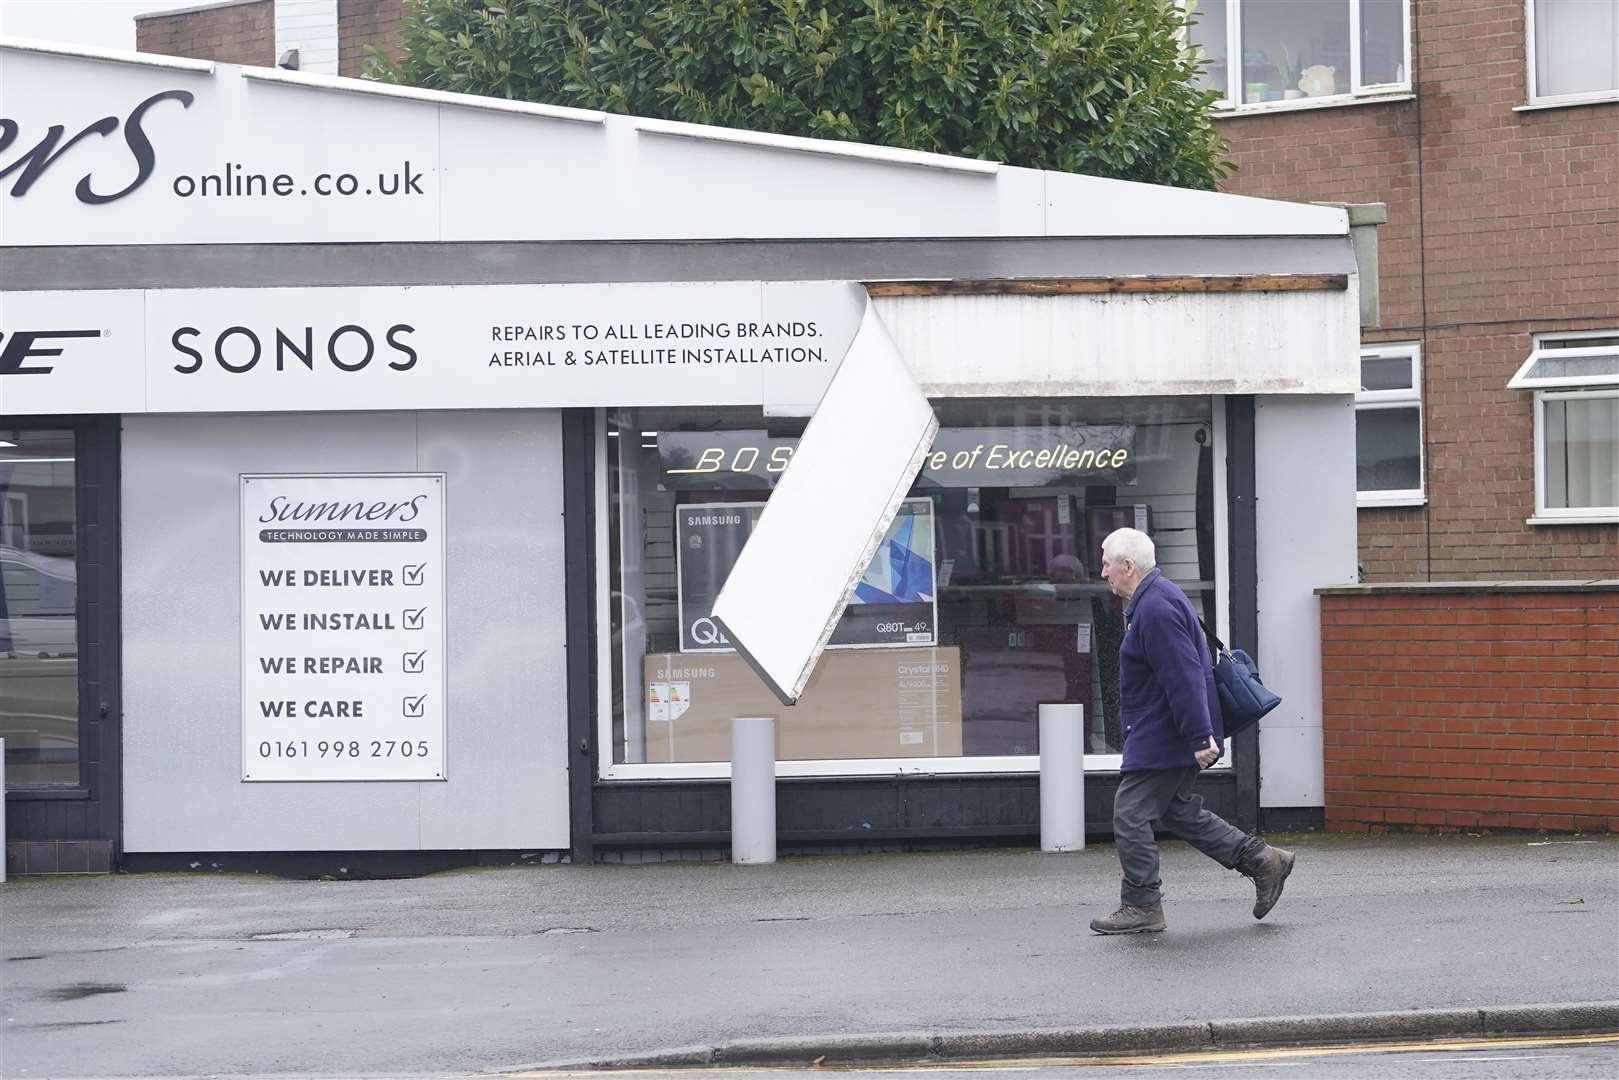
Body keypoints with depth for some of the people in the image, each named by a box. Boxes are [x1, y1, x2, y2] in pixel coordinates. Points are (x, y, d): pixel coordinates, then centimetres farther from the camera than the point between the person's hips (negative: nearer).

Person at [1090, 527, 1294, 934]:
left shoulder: (1155, 609, -20)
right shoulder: (1154, 600, 15)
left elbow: (1184, 677, -26)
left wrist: (1200, 737, -28)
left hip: (1161, 740, -11)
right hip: (1165, 737, 11)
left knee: (1131, 816, -4)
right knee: (1178, 811, 17)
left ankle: (1141, 907, 3)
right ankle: (1261, 860, 19)